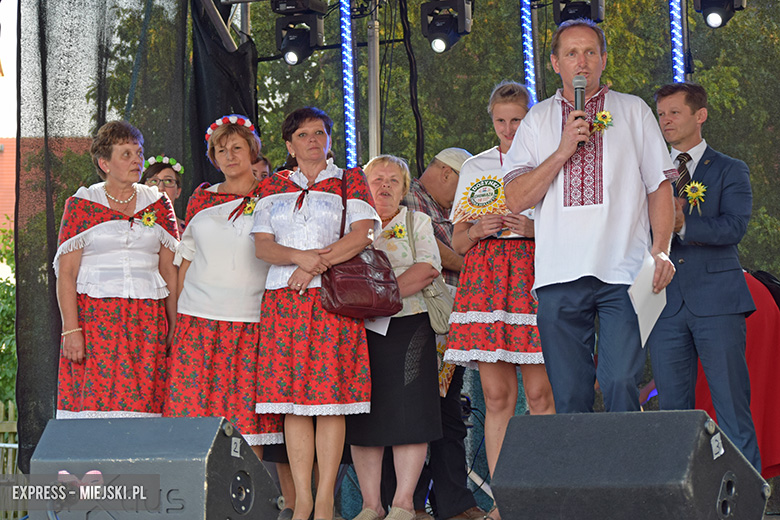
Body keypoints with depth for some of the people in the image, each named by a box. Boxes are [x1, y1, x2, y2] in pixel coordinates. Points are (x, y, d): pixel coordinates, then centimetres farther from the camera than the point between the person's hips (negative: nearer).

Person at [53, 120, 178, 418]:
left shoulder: (158, 204, 13)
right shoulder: (81, 205, 5)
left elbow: (170, 270, 11)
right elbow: (66, 272, 0)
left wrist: (175, 327, 2)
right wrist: (71, 329, -10)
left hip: (148, 321, 2)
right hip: (94, 317, -2)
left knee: (143, 400, -6)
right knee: (94, 401, -11)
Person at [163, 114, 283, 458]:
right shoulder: (200, 200, 12)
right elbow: (185, 261, 16)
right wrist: (177, 321, 9)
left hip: (252, 322, -2)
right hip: (200, 320, 2)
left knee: (247, 415, -5)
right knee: (197, 409, -5)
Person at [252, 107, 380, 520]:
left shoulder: (349, 180, 9)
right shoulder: (273, 187, 17)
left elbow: (363, 234, -4)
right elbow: (262, 245, 6)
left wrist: (315, 265, -11)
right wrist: (299, 256, -13)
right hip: (283, 299, 3)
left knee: (329, 398, -8)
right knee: (292, 400, -3)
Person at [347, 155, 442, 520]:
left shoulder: (418, 222, 11)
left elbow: (427, 270, -4)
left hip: (407, 326, -2)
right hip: (358, 329, 2)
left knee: (407, 414, -8)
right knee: (363, 418, -1)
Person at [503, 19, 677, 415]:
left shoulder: (634, 111, 12)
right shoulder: (537, 120, 14)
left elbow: (659, 185, 9)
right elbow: (516, 199, 5)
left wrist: (661, 249, -5)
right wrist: (563, 150, -5)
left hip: (624, 273, -1)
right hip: (559, 275, 2)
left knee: (621, 384, -12)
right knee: (568, 395, 1)